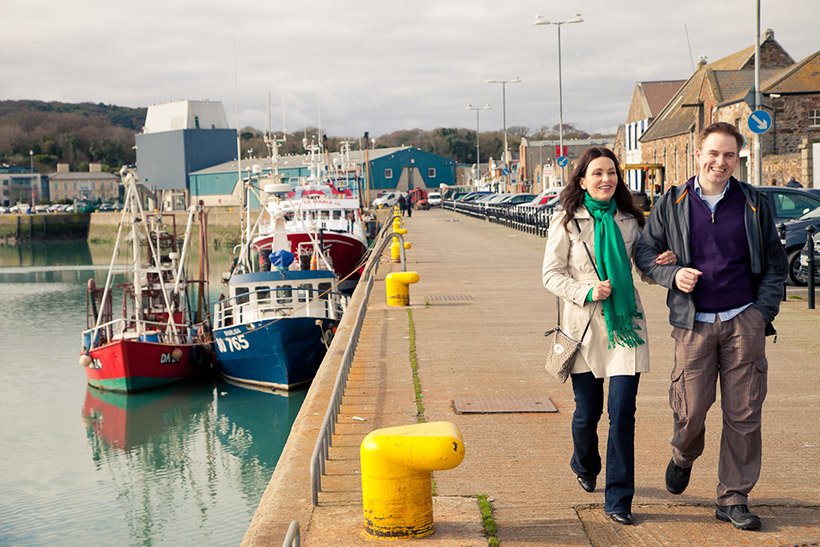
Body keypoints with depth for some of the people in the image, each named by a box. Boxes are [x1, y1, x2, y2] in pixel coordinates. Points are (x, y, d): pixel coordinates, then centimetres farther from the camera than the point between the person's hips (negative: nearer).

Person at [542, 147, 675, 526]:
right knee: (587, 412, 7)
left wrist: (664, 263, -2)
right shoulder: (566, 222, -2)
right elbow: (551, 274, -2)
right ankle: (585, 467, 41)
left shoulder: (629, 220, 6)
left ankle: (618, 500, 3)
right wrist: (585, 292, -17)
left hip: (625, 324, 1)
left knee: (622, 413, -6)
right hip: (584, 325, -1)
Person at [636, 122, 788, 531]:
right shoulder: (672, 204, 5)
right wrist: (672, 274, -9)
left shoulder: (754, 204, 6)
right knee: (690, 411, 0)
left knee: (743, 415, 1)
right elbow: (644, 252, 11)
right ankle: (683, 457, 35)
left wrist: (762, 313, 0)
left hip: (744, 322, 1)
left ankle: (733, 500, 14)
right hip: (694, 324, 0)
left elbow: (775, 264, 11)